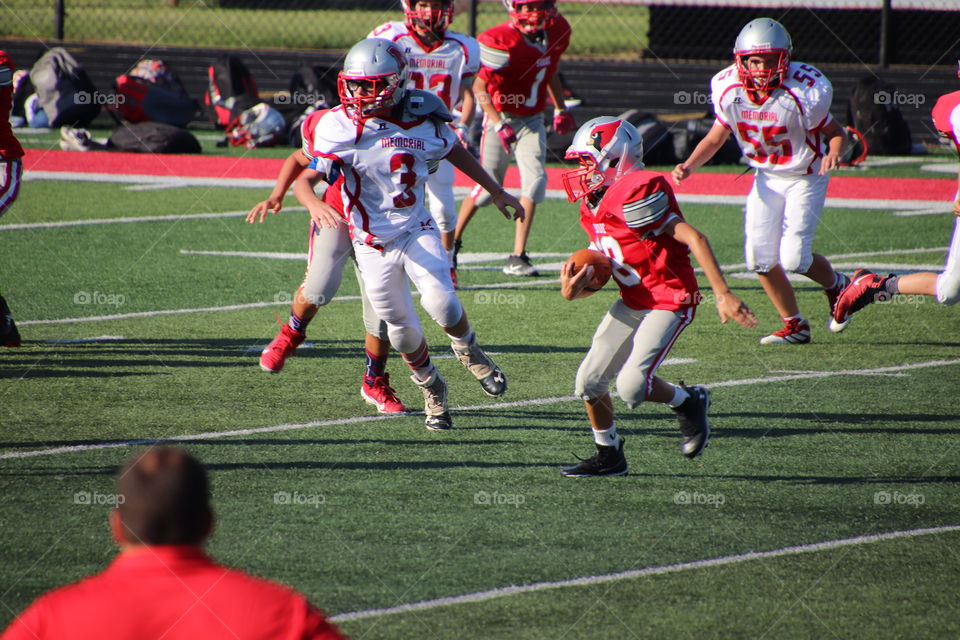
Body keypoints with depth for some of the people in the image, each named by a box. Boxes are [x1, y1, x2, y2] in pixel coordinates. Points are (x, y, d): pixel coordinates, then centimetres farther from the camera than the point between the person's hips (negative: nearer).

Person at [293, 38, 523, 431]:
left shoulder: (421, 121, -8)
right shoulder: (338, 128, -13)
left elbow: (456, 153, 11)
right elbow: (304, 180, -14)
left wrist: (496, 191, 22)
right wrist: (315, 204, -38)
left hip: (416, 230, 0)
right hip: (372, 243, 0)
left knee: (440, 301, -22)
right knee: (401, 330, 7)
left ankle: (467, 349, 11)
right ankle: (431, 389, 34)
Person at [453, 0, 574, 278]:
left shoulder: (557, 31, -2)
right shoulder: (501, 41, -24)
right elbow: (479, 88, -20)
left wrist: (560, 110, 18)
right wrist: (499, 125, -28)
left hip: (532, 120, 5)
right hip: (501, 117, -5)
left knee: (535, 182, -11)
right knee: (489, 187, 0)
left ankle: (518, 258, -8)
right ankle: (453, 240, 24)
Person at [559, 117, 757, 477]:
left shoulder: (634, 193, -22)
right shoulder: (594, 206, 9)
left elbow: (693, 239, -23)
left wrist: (723, 295, -27)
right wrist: (574, 290, -8)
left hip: (670, 301, -9)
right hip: (633, 302, 9)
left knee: (632, 386, -19)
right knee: (589, 381, 3)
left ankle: (689, 403, 11)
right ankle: (609, 456, 23)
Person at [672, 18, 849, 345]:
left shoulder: (803, 93, -27)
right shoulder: (730, 91, -15)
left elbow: (833, 132, -14)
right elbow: (716, 137, 0)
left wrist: (834, 153, -36)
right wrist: (689, 165, -16)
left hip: (805, 177, -5)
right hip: (767, 177, 5)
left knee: (793, 258, -11)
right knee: (760, 257, -2)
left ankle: (836, 285, 23)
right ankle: (794, 325, 17)